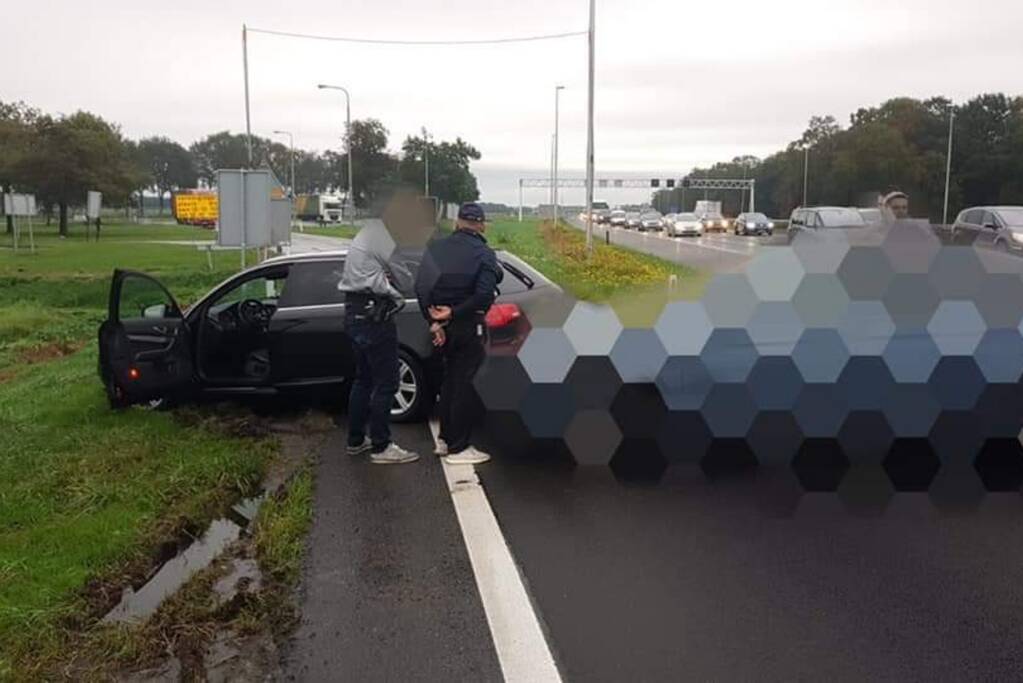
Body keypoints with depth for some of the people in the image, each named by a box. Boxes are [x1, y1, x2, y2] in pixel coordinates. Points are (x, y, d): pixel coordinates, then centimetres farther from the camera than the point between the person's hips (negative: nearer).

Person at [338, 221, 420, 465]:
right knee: (386, 382, -2)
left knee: (364, 379, 18)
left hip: (355, 313, 11)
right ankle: (381, 446, 4)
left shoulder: (367, 234, 17)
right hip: (373, 315, -10)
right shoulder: (384, 237, -15)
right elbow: (408, 274, -14)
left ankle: (356, 440, 27)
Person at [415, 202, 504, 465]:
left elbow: (421, 286, -3)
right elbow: (484, 294, -23)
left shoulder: (436, 248, 3)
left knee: (450, 380, 20)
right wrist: (454, 313, -17)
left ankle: (445, 438, 28)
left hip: (444, 325, 6)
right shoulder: (483, 254, -11)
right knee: (464, 385, 2)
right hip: (469, 326, -5)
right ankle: (458, 448, 8)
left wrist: (433, 321, -5)